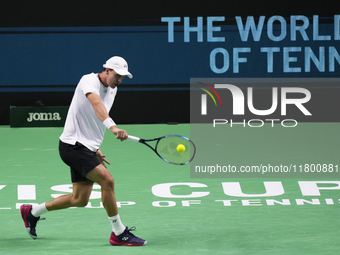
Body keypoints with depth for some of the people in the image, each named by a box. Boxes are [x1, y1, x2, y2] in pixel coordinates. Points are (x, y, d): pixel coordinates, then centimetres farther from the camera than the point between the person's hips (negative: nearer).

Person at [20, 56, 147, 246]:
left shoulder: (112, 90, 12)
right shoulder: (89, 81, -16)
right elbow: (96, 104, -38)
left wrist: (96, 148, 20)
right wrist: (113, 127, -54)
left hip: (87, 148, 9)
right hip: (72, 144, -9)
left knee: (80, 200, 12)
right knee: (107, 180, -22)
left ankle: (32, 212, 31)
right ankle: (119, 234, -13)